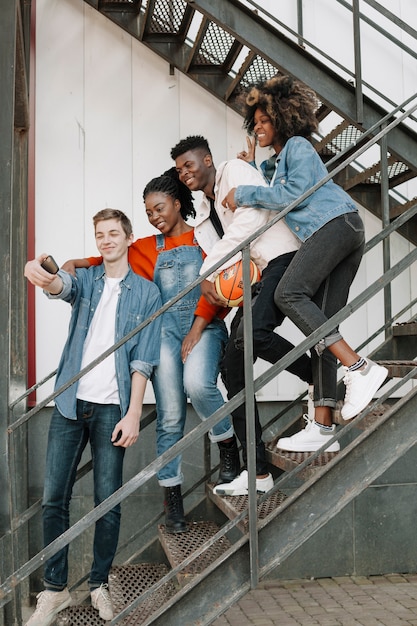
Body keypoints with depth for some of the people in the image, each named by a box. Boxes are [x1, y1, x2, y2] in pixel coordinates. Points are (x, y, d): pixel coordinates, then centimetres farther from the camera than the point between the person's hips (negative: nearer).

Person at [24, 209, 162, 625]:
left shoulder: (146, 293, 4)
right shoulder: (86, 280, 11)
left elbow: (142, 359, -1)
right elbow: (62, 286, -15)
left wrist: (133, 414, -10)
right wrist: (44, 277, -40)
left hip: (112, 408, -2)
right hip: (70, 403, 3)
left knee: (108, 501, 2)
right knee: (53, 497, 3)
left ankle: (99, 584, 19)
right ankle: (55, 588, 17)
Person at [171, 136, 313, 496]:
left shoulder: (236, 171, 3)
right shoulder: (203, 216, 24)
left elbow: (252, 217, -14)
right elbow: (215, 258, 15)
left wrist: (209, 269, -13)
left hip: (283, 260, -8)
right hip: (253, 279, 9)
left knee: (252, 333, -35)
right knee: (233, 367, -2)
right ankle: (258, 473, 3)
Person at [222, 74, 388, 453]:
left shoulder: (298, 146, 6)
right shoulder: (275, 161, 32)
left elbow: (295, 193, -8)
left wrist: (245, 194, -1)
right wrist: (249, 167, 27)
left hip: (335, 223, -9)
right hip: (347, 236, 9)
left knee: (289, 293, -24)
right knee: (322, 321, -3)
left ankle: (360, 369, -28)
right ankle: (323, 427, -9)